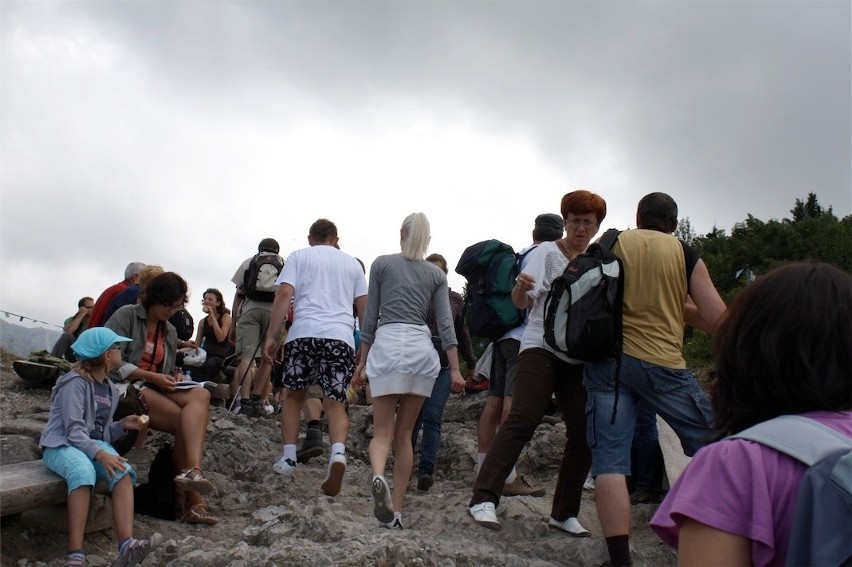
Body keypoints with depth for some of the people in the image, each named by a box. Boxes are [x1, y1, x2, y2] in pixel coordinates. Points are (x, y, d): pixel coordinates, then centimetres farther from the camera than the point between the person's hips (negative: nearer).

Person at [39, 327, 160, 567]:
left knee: (123, 472, -27)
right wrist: (99, 454, -33)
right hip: (62, 445, -6)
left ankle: (127, 545, -43)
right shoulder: (75, 383, -11)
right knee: (84, 472, -40)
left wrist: (122, 425, 0)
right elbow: (74, 431, -20)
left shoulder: (110, 389, 14)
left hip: (95, 444, 6)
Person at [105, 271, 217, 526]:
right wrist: (152, 377, -16)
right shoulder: (126, 316, 2)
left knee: (201, 395, -28)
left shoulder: (170, 331, 24)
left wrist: (176, 376, 5)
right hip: (126, 387, -6)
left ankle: (191, 471, -41)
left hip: (157, 389, 6)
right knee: (187, 421, -28)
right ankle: (193, 501, -28)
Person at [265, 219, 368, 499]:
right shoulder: (352, 263, 22)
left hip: (304, 332, -1)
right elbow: (364, 306, 18)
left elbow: (285, 294, 0)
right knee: (335, 402, 1)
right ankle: (338, 453, -24)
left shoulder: (298, 256, 14)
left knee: (293, 394, 15)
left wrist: (272, 336, 0)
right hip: (341, 336, 1)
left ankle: (288, 458, 11)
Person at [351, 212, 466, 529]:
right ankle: (396, 511, 8)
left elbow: (370, 318, 8)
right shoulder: (437, 274, 14)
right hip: (422, 350, 2)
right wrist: (455, 370, 3)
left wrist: (361, 364, 12)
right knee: (404, 434, 10)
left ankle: (378, 476, -33)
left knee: (383, 431, 0)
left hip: (386, 346, -2)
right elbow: (445, 323, 5)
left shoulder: (382, 264, 10)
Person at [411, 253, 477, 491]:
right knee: (413, 417, 4)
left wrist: (470, 363, 22)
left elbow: (462, 333, 18)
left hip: (442, 366, 0)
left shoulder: (455, 299, 10)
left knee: (432, 416, -10)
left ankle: (426, 469, -13)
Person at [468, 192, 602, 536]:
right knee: (522, 420, -20)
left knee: (584, 433, 1)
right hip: (541, 348, -5)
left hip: (579, 356, 5)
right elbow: (522, 302, -5)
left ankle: (564, 513, 13)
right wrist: (521, 288, -28)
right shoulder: (547, 252, 0)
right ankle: (484, 499, -22)